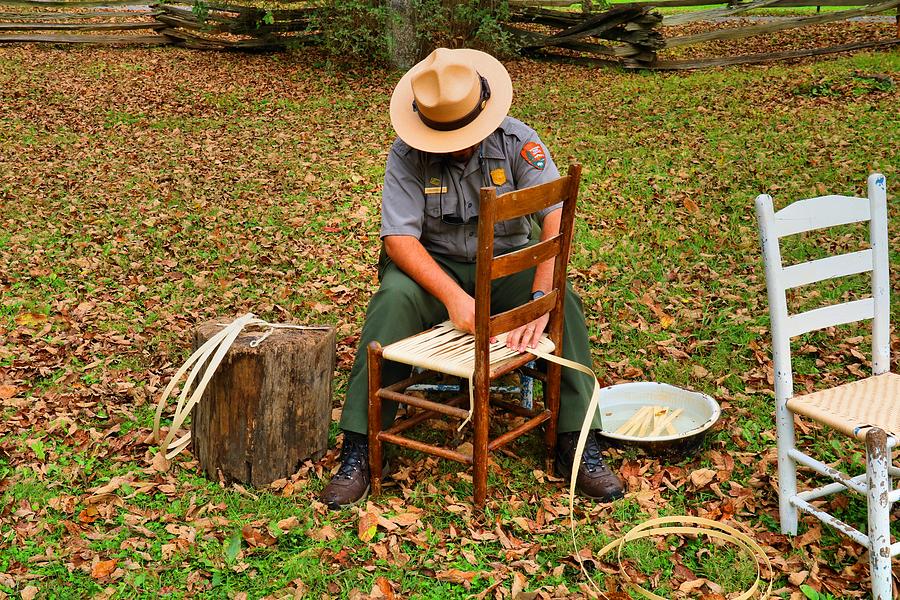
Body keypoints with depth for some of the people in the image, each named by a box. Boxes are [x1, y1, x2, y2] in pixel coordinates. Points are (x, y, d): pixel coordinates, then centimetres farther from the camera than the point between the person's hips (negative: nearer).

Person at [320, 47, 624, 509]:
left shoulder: (517, 140, -12)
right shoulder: (408, 154, -13)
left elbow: (557, 216, -21)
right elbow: (399, 238, -20)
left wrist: (538, 298, -34)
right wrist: (454, 297, -34)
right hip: (433, 265, -1)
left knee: (564, 300, -27)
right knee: (393, 299, -32)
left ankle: (576, 445, -17)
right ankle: (358, 450, -27)